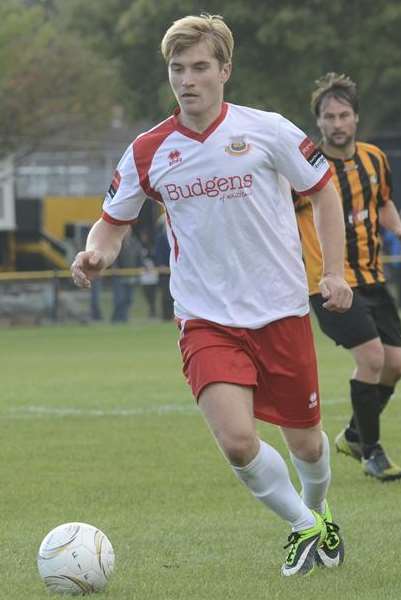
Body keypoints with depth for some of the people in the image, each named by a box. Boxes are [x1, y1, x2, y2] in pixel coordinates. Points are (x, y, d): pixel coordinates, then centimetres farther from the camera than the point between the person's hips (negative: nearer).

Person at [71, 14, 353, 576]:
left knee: (304, 443, 10)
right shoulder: (147, 152, -2)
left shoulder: (266, 130, -7)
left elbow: (325, 191, 5)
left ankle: (316, 515, 45)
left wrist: (334, 272, -3)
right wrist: (95, 254, -13)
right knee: (236, 438, -20)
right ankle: (303, 528, 6)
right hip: (205, 319, 0)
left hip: (281, 312, 0)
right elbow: (114, 220, 10)